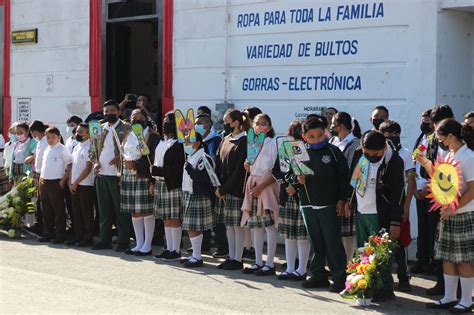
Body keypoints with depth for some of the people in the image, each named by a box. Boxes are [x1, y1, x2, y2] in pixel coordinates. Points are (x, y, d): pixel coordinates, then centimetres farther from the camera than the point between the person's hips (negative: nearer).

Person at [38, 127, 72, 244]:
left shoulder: (62, 149, -8)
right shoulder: (47, 149, 14)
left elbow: (70, 166, -9)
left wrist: (63, 180, -13)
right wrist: (41, 177, 13)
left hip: (56, 182, -7)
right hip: (44, 182, 7)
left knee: (58, 210, -1)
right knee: (46, 210, 12)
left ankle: (60, 235, 4)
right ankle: (49, 233, 21)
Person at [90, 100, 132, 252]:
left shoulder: (126, 129, -2)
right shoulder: (100, 129, 15)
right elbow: (93, 149, 18)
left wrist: (119, 159, -18)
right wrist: (95, 162, 1)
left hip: (117, 174, -6)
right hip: (101, 174, 6)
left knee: (120, 209, -1)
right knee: (104, 209, 11)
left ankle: (123, 241, 4)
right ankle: (105, 240, 18)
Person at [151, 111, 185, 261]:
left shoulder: (178, 145, -11)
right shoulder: (161, 142, 15)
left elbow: (177, 169, -16)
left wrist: (157, 171, -15)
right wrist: (153, 182, 12)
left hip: (173, 186, -8)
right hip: (160, 185, 8)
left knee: (174, 218, -4)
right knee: (166, 219, 11)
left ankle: (176, 251, 1)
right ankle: (169, 249, 18)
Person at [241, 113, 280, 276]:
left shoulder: (272, 144, -6)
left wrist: (261, 186, -16)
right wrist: (247, 167, -1)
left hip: (267, 185, -7)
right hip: (253, 184, 7)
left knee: (269, 224, -6)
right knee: (255, 225, 8)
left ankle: (269, 264, -3)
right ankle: (258, 262, 15)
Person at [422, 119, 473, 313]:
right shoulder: (449, 155, 9)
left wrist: (452, 208, -17)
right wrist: (426, 163, 8)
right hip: (449, 214, 8)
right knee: (447, 257, 12)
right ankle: (449, 298, 21)